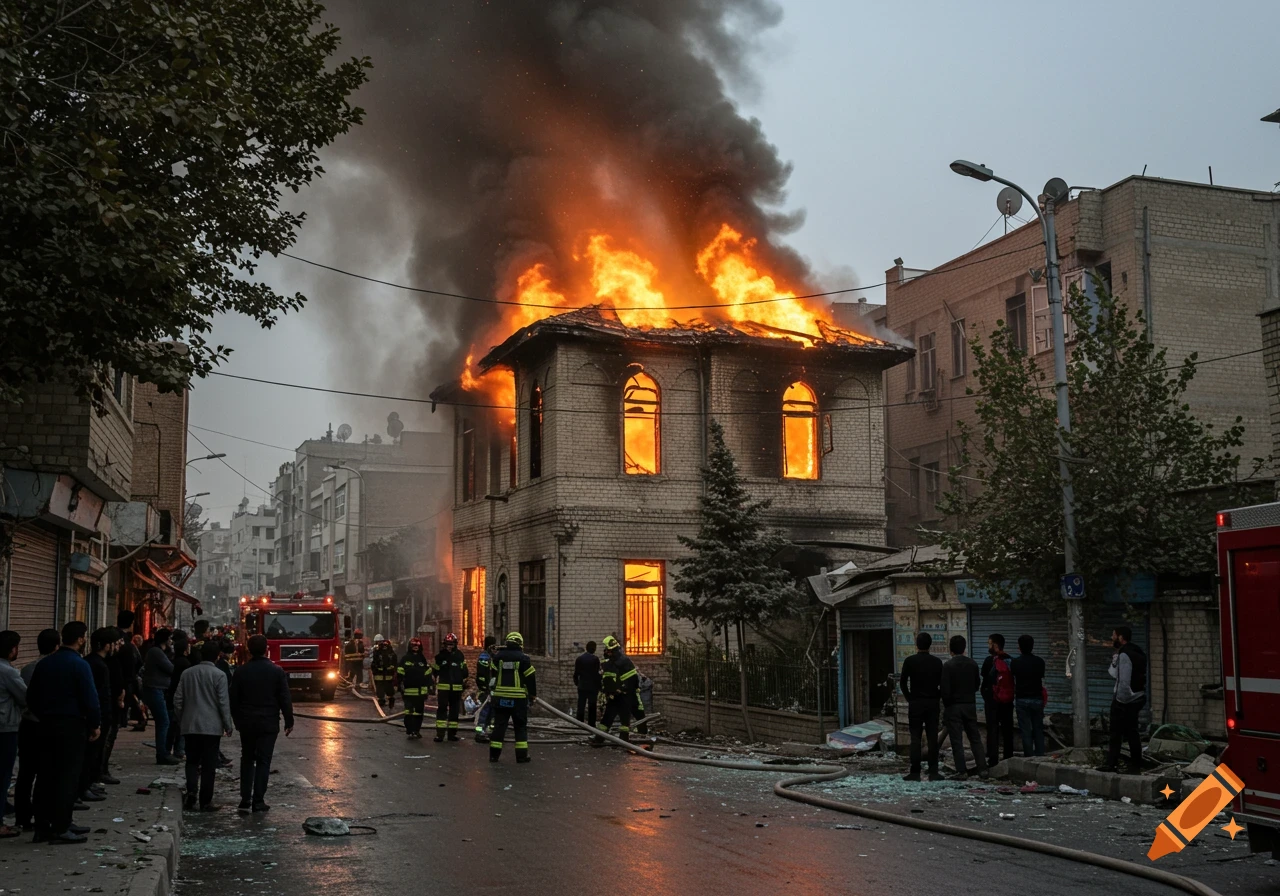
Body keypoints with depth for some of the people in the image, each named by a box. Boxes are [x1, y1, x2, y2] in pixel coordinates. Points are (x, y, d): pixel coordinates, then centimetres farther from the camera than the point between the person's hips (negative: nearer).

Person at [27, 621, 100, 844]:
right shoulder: (79, 665, -13)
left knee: (46, 776, 10)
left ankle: (42, 826, 14)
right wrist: (95, 725, -4)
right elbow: (90, 699, -16)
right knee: (67, 777, -3)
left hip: (47, 725, 7)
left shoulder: (44, 663, 8)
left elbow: (31, 697, 14)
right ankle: (60, 829, -4)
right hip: (72, 726, -7)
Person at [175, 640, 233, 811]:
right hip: (212, 726, -3)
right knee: (208, 765, 3)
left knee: (192, 761, 15)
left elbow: (178, 700, 7)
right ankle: (205, 802, 5)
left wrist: (181, 720, 19)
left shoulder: (187, 673, 4)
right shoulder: (219, 675, -10)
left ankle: (191, 790, -8)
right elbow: (224, 703, -10)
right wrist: (227, 725, -1)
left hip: (190, 725, 3)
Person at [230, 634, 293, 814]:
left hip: (246, 723, 2)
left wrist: (237, 721, 15)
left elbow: (234, 700, 4)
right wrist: (289, 721, 3)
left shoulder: (241, 671, -1)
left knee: (247, 759, 14)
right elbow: (285, 699, -6)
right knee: (263, 761, 3)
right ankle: (258, 801, 0)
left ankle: (245, 799, 9)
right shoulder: (277, 671, -7)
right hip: (269, 723, -2)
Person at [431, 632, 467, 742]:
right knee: (441, 709, -7)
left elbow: (464, 670, 6)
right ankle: (440, 733, -7)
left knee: (454, 710, 8)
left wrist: (464, 681, 2)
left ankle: (452, 732, 16)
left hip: (456, 688, 1)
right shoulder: (440, 655, 1)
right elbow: (435, 670, 9)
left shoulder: (460, 656, 2)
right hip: (443, 687, -1)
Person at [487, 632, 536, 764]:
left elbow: (491, 675, 9)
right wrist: (532, 695, 7)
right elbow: (531, 678, -3)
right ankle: (522, 755, 4)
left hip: (500, 697, 3)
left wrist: (491, 691, 19)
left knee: (499, 725, 7)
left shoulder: (498, 656, 4)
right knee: (521, 726, 6)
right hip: (519, 698, -2)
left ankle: (494, 754, 6)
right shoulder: (523, 658, -5)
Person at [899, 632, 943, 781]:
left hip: (915, 703, -2)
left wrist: (909, 698, 8)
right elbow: (942, 684, 2)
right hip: (932, 703, 2)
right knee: (932, 738, 4)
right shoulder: (937, 662, 1)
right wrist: (937, 698, 14)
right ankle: (933, 772, 3)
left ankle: (915, 773, -2)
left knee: (915, 738, 0)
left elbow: (903, 682, -4)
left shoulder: (910, 661, -5)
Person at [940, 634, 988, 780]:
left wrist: (947, 704, 0)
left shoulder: (947, 666, -14)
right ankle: (982, 769, 9)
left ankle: (962, 771, 0)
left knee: (957, 741, 1)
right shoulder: (972, 664, 2)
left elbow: (945, 690, -16)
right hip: (970, 705, 4)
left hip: (953, 706, -4)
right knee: (975, 738, 12)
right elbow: (977, 685, 10)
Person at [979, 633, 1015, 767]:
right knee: (1007, 730, 11)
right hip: (1008, 700, 5)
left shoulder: (990, 660, -11)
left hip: (993, 700, -5)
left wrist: (985, 697, 7)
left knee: (993, 730, -2)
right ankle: (1009, 759, 14)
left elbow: (985, 681, -6)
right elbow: (1013, 680, 10)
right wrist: (1011, 696, 16)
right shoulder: (1010, 660, 5)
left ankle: (993, 759, -6)